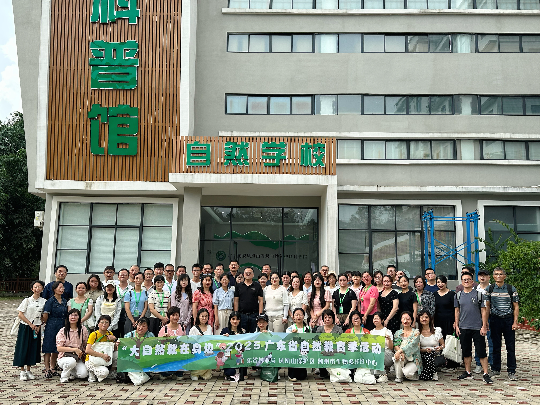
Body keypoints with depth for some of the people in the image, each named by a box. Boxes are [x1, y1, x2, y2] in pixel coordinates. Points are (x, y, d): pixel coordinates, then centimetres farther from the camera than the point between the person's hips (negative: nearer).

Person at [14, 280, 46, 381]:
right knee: (23, 348, -1)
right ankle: (22, 372, 8)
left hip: (36, 328, 3)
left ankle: (28, 370, 18)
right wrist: (31, 324, -11)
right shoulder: (27, 300, -7)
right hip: (25, 327, -3)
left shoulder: (44, 301, 3)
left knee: (33, 349, 6)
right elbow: (20, 314, -8)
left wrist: (39, 326, -5)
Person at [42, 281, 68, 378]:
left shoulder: (64, 301, 11)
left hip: (61, 327, 6)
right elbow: (45, 315, -8)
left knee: (57, 349, 11)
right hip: (51, 327, -6)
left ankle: (53, 368, 21)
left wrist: (66, 326, 13)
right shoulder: (50, 301, -8)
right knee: (48, 348, -2)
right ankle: (47, 369, 2)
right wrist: (44, 324, 1)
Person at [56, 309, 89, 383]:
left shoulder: (83, 330, 5)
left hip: (78, 358, 2)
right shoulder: (62, 331, -1)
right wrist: (74, 349, -19)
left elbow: (86, 346, 10)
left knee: (84, 374, -25)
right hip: (64, 357, -2)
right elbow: (59, 348, -9)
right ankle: (64, 376, -7)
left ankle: (72, 374, 10)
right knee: (72, 361, -38)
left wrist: (82, 352, -9)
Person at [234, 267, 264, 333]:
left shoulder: (257, 286, 6)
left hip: (254, 314, -1)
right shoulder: (238, 286, 9)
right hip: (242, 314, 1)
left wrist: (260, 314, -5)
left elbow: (261, 301, 3)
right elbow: (236, 301, 7)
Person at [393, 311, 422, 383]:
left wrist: (400, 351, -31)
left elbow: (412, 345, -18)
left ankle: (415, 374, 8)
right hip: (403, 359, 3)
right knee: (398, 356, -32)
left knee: (407, 373, -29)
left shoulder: (416, 332, -3)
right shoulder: (398, 333, 9)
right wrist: (401, 353, -26)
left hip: (414, 359, -3)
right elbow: (395, 345, -4)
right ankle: (398, 377, -14)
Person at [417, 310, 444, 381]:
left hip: (435, 354, -1)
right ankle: (434, 373, -6)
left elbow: (443, 344, 9)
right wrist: (425, 350, -18)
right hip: (423, 354, 1)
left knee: (429, 355, -33)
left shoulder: (437, 330, 2)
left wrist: (440, 347, -15)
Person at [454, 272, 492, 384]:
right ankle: (468, 373, 20)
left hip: (477, 328, -3)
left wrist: (484, 326, -6)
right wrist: (457, 326, 7)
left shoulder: (478, 294, 0)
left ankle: (486, 374, 4)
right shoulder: (458, 295, 8)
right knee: (466, 351, 10)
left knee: (481, 351, -2)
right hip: (463, 328, 3)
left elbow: (483, 311, 0)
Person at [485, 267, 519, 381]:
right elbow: (487, 306, 6)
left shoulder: (511, 289, 1)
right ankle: (495, 369, 18)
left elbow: (516, 307, 3)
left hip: (508, 320, -1)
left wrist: (515, 322, -4)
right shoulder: (489, 289, 4)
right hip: (495, 319, 1)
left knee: (511, 346, 0)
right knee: (496, 346, 7)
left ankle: (511, 372, 7)